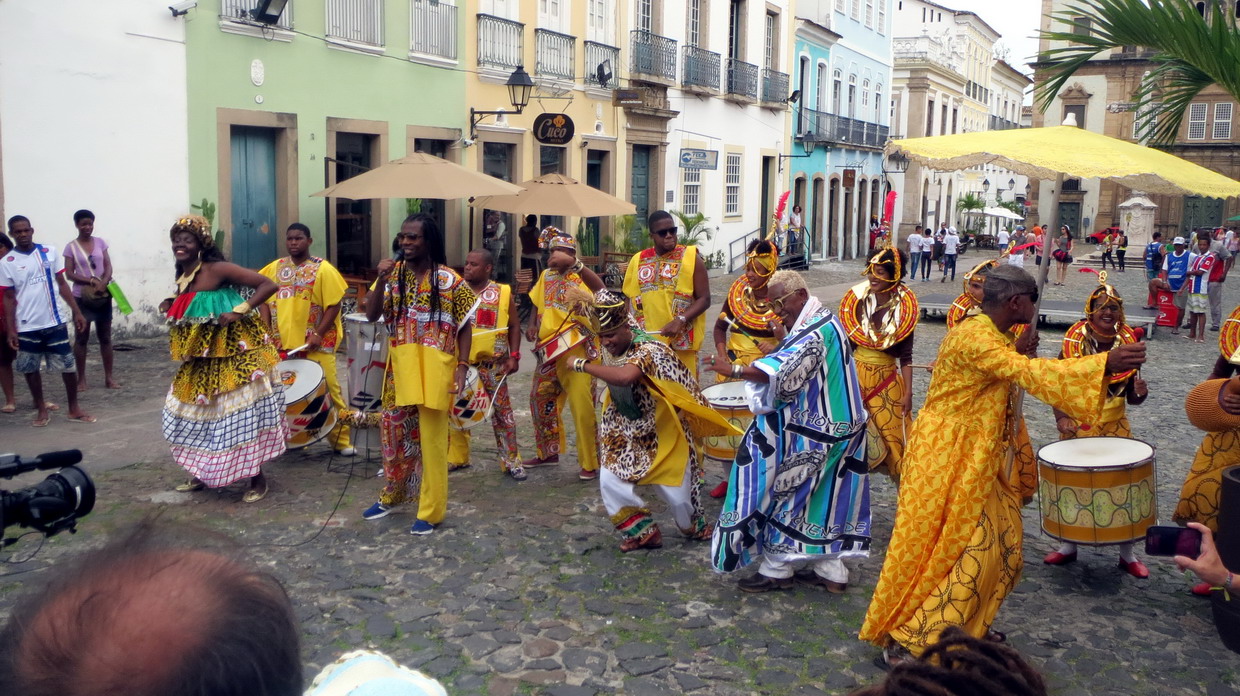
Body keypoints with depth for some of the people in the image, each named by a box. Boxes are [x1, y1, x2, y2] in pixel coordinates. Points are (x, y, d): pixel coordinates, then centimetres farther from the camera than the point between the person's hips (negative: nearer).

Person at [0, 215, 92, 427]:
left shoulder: (49, 252, 2)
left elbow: (62, 284, 7)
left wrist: (76, 311, 3)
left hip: (56, 322, 1)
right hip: (27, 326, 0)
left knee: (68, 366, 3)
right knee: (30, 369, 9)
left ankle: (74, 408, 16)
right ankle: (42, 410, 24)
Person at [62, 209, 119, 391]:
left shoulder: (100, 242, 6)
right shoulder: (71, 247, -1)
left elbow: (108, 266, 1)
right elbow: (69, 274, -6)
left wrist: (103, 283, -18)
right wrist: (91, 281, -20)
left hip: (103, 295, 2)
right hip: (82, 297, -2)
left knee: (105, 337, 6)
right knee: (81, 338, 2)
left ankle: (109, 377, 12)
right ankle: (81, 378, 8)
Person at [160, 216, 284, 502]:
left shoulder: (218, 269, -17)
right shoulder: (182, 278, 7)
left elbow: (268, 285, -20)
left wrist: (239, 311, -25)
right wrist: (171, 307, 4)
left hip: (234, 355, -8)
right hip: (201, 360, 9)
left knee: (242, 414, -3)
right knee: (198, 412, 16)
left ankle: (258, 479, 9)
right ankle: (202, 473, 32)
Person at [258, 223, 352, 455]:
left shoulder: (322, 269, -5)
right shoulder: (274, 268, 9)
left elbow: (334, 305, -9)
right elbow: (265, 301, 15)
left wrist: (318, 334, -18)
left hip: (316, 343, -4)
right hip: (283, 342, 4)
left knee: (327, 389, -2)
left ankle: (340, 438, 7)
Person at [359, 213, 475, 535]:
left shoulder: (449, 280, -5)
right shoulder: (393, 273, 6)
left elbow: (465, 327, -2)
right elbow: (371, 315, -1)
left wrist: (461, 368, -10)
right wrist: (381, 280, -14)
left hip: (435, 370, -4)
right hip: (399, 368, 4)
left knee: (432, 440, 1)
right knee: (394, 432, 15)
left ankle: (431, 511, 10)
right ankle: (391, 495, 34)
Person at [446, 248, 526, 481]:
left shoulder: (503, 293, 1)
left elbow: (514, 325, 5)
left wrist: (514, 355, -3)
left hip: (493, 364, -2)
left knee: (502, 411, 3)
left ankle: (511, 461, 11)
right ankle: (456, 457, 26)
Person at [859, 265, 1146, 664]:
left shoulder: (989, 333, 11)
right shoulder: (974, 335, -22)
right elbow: (1028, 373, -33)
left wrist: (1020, 353, 0)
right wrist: (1106, 363, -36)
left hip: (975, 459, 10)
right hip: (945, 458, -10)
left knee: (995, 544, 14)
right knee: (937, 550, -5)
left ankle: (966, 626, 30)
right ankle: (902, 640, 7)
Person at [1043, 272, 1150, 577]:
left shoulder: (1127, 345, 1)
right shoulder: (1073, 343, -7)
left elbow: (1131, 397, 8)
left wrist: (1140, 393, -15)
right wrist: (1060, 418, -19)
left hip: (1115, 426, 2)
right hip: (1077, 425, -1)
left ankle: (1127, 553, 18)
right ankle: (1068, 545, 26)